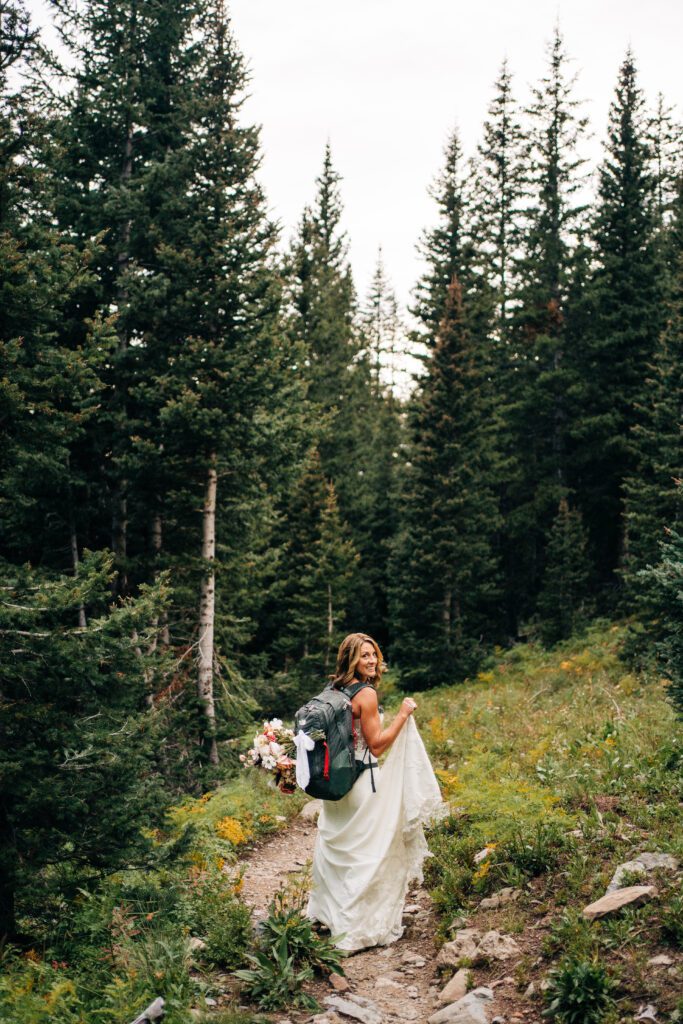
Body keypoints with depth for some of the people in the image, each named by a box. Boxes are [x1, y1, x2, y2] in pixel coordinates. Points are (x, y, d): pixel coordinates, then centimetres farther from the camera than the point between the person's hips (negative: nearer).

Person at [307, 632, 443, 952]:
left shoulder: (335, 691, 7)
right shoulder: (366, 694, -17)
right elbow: (377, 745, -16)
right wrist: (403, 715, -13)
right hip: (362, 782, -8)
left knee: (338, 849, 20)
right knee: (369, 852, 1)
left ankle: (327, 911, 32)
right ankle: (367, 925, 6)